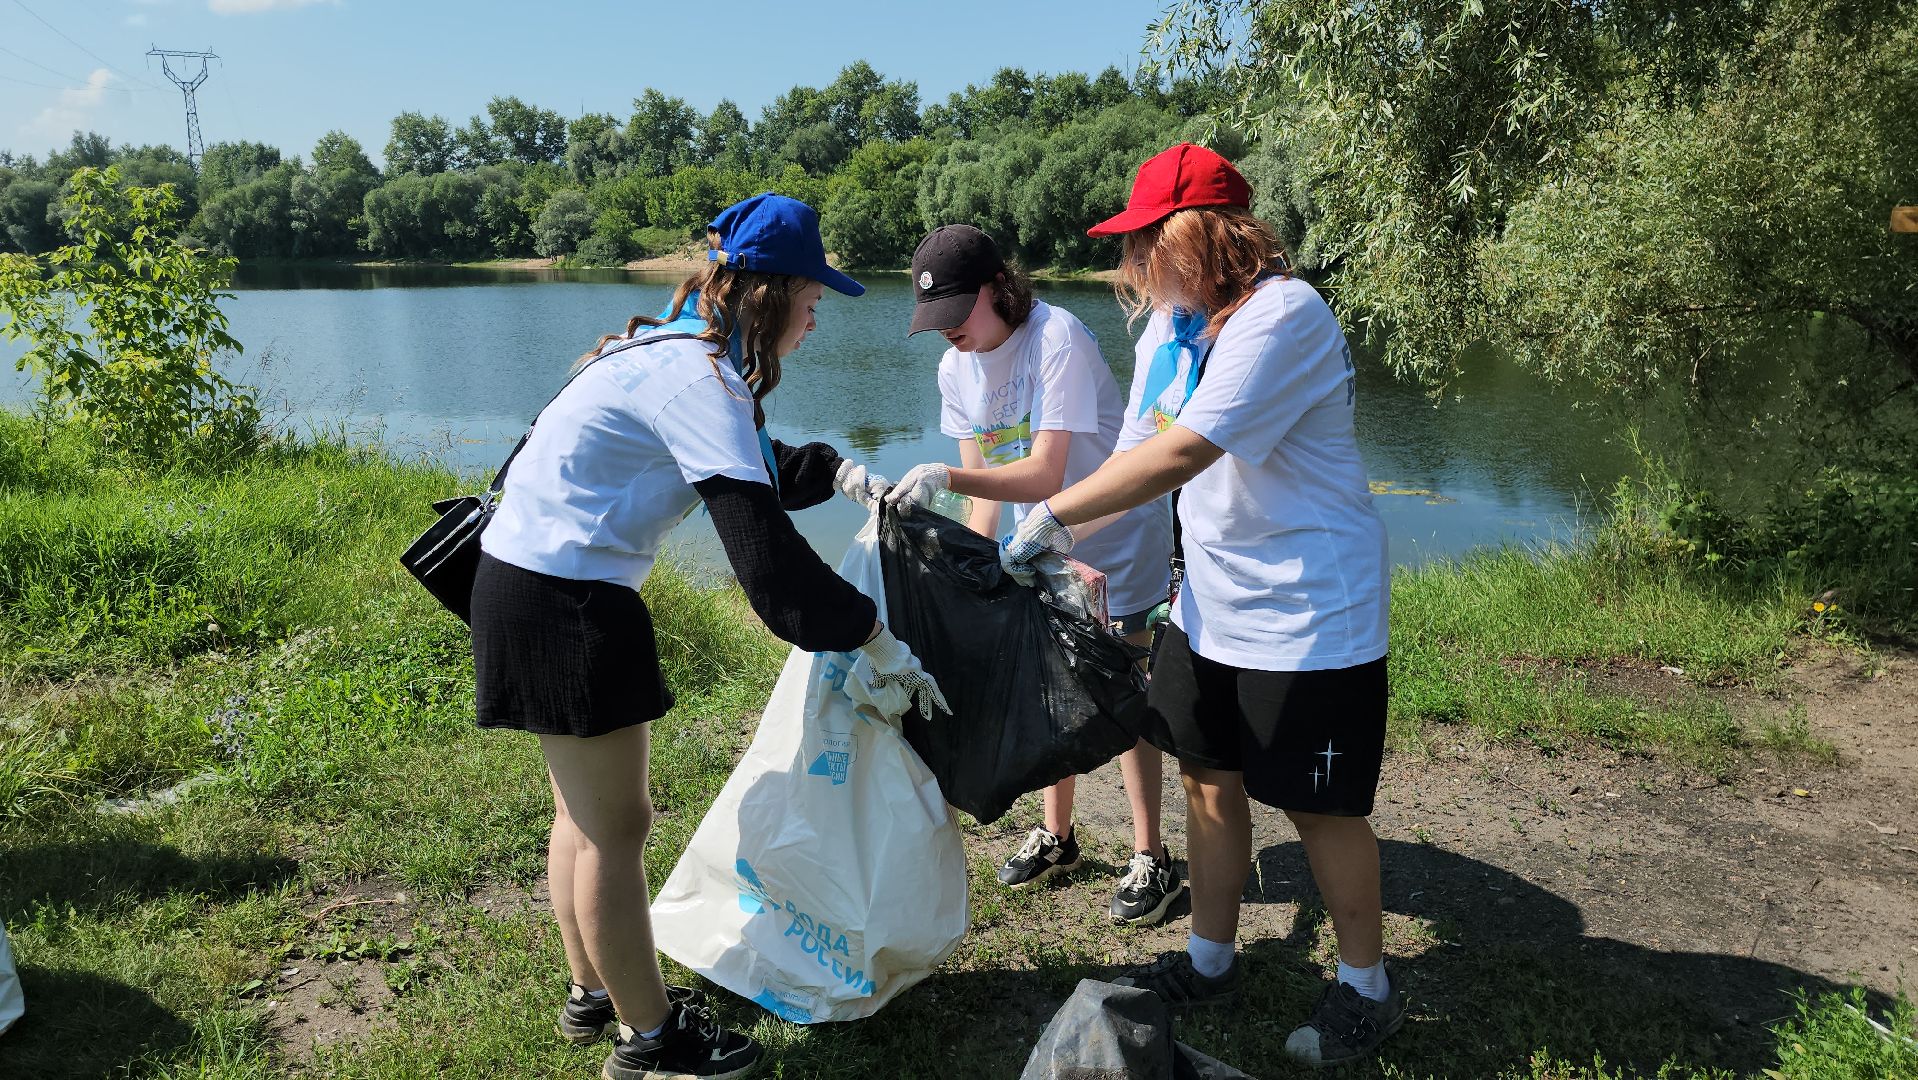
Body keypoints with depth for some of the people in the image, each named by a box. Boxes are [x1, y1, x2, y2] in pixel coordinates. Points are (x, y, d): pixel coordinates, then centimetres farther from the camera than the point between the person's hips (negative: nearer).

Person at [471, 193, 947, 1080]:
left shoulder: (678, 351, 10)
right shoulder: (699, 378, -21)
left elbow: (762, 468, 22)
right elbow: (762, 548, -27)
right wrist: (878, 644, -21)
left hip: (534, 587, 11)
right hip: (563, 602, -11)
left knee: (585, 811, 21)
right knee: (615, 828, 2)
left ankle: (595, 993, 37)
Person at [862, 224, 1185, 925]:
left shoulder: (1058, 341, -27)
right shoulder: (956, 367, -5)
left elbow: (1043, 475, -34)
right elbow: (986, 483, -2)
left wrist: (944, 477, -46)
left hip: (1117, 537, -6)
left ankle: (1151, 858, 12)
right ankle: (1057, 834, 30)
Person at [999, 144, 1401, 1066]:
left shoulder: (1283, 317, -23)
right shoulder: (1165, 327, 4)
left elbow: (1185, 452, -31)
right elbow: (1137, 453, 5)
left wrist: (1053, 516, -27)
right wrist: (1082, 549, -8)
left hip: (1308, 614, -8)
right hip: (1210, 604, 8)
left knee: (1319, 807, 6)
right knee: (1208, 779, 16)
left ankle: (1367, 991, 29)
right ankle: (1210, 962, 35)